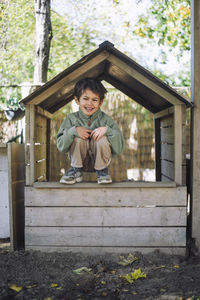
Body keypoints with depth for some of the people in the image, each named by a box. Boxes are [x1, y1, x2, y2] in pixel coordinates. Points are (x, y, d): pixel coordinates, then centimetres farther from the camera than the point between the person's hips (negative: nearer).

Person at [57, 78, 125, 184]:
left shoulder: (105, 119, -10)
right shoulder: (72, 118, -7)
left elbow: (119, 147, -16)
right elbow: (61, 146, -13)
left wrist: (107, 129, -30)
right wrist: (73, 130, -28)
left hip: (99, 159, 0)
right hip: (79, 159, 1)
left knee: (102, 138, -28)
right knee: (78, 137, -26)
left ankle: (102, 170, -4)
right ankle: (76, 170, -6)